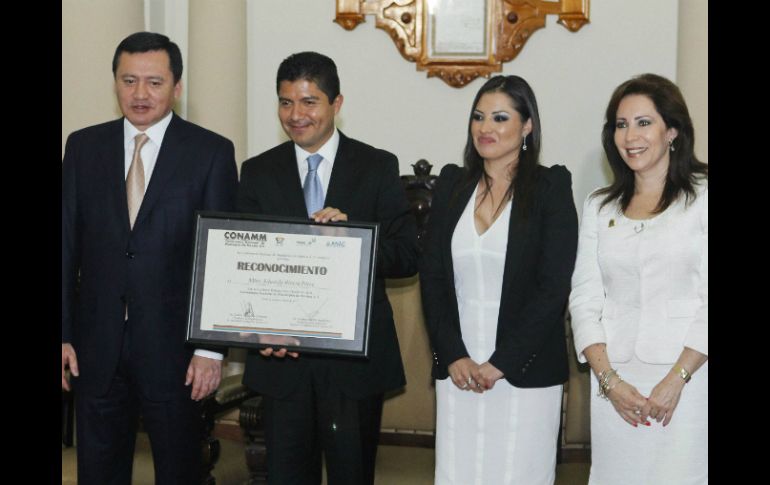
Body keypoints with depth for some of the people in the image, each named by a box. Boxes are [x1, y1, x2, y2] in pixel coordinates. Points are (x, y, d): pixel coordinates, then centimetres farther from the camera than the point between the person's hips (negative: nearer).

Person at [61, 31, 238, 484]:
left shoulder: (212, 152, -4)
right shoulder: (83, 146, 5)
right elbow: (67, 245, 6)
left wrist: (212, 347, -9)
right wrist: (64, 334, 1)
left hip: (173, 344, -2)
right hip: (97, 345, 3)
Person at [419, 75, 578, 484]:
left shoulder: (550, 188, -2)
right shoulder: (451, 185, 9)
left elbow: (553, 288, -8)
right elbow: (431, 277, 5)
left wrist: (501, 363, -12)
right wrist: (453, 357, -6)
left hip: (526, 373, -3)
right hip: (457, 371, 3)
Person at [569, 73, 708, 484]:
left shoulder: (702, 197, -1)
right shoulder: (599, 206, 12)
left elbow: (708, 298, -6)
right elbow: (584, 299, 8)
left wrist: (675, 380, -13)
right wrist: (609, 380, -4)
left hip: (686, 379, -3)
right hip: (614, 381, 4)